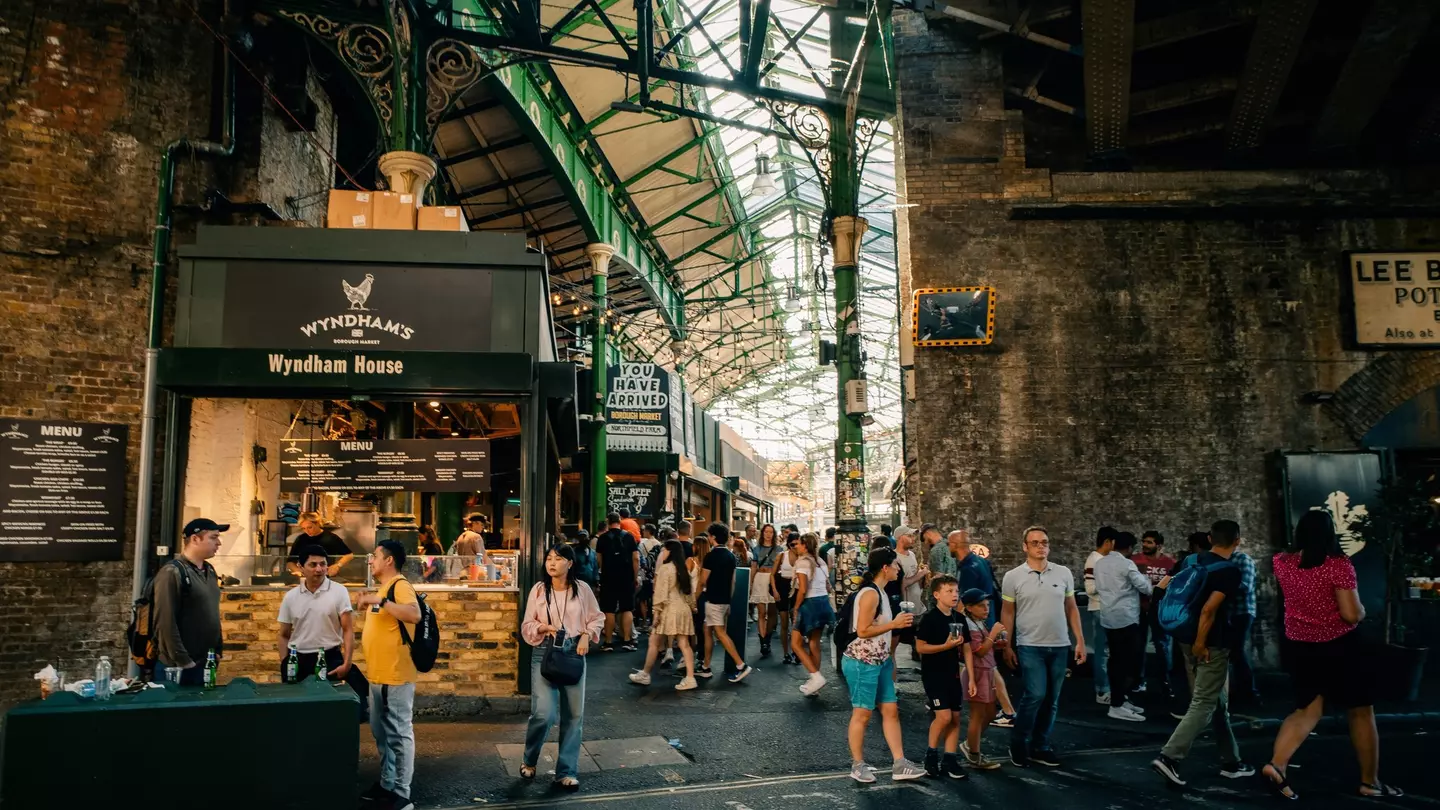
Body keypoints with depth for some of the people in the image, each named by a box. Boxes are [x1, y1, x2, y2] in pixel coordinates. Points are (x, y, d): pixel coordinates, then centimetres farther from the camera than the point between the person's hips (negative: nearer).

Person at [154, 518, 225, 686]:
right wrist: (182, 661, -19)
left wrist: (217, 651, 13)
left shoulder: (209, 571, 11)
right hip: (179, 667, -8)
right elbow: (166, 622, -19)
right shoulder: (172, 572, -15)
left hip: (206, 663, 8)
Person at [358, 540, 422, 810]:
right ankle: (387, 784, 30)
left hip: (396, 676, -10)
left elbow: (414, 614, -34)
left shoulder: (399, 586, -14)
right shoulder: (382, 588, 16)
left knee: (399, 734, -3)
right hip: (378, 675, 10)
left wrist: (380, 601, -33)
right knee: (381, 733, 18)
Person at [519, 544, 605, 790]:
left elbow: (596, 618, 9)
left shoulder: (582, 589, -1)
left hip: (574, 652, 2)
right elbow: (526, 625, 3)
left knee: (574, 714, 6)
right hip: (544, 653, -2)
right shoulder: (539, 590, -2)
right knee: (544, 713, -12)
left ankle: (566, 771, 19)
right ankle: (529, 761, 16)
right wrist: (541, 627, -17)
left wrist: (586, 635, -8)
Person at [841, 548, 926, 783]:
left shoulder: (880, 592, 12)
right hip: (862, 661, -10)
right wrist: (894, 624, -19)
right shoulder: (870, 593, -18)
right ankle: (858, 766, 14)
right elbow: (862, 630, -24)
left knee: (891, 711, 8)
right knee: (862, 713, 1)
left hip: (880, 661, 10)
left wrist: (891, 661, 18)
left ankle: (899, 765, 13)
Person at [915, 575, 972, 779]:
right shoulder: (929, 618, -12)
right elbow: (920, 647, -14)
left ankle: (951, 760, 15)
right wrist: (946, 646, -23)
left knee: (955, 718, 6)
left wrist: (971, 678, 6)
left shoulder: (959, 619, 7)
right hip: (933, 674, -6)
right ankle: (931, 754, 8)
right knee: (943, 716, -13)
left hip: (953, 675, 6)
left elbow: (967, 650, 10)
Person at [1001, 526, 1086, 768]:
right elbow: (1007, 613, 1)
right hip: (1030, 647, -4)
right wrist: (1006, 646, -2)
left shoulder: (1063, 573, 4)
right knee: (1035, 695, -12)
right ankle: (1018, 745, 6)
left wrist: (1080, 641, 6)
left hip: (1059, 646, 4)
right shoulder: (1013, 576, -4)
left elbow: (1071, 609, 11)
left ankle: (1040, 747, 23)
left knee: (1051, 700, 9)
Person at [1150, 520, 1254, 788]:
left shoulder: (1192, 561, 7)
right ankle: (1168, 757, -14)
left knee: (1218, 702, 18)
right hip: (1212, 644, -8)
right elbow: (1209, 610, -23)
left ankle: (1230, 761, 26)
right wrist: (1200, 643, -14)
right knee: (1203, 704, -4)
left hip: (1187, 638, 8)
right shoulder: (1230, 571, -14)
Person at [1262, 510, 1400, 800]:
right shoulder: (1338, 564, -18)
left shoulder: (1282, 562, -2)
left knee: (1307, 710, 10)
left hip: (1299, 646, 5)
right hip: (1339, 646, -4)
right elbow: (1352, 614, -19)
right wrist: (1362, 610, 1)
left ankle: (1276, 764, -11)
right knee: (1361, 712, 13)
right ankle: (1370, 782, 23)